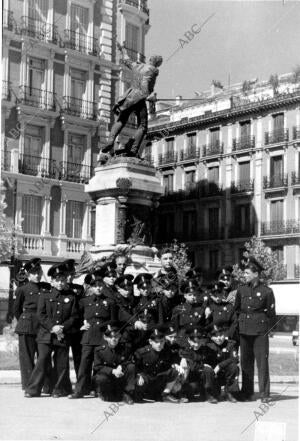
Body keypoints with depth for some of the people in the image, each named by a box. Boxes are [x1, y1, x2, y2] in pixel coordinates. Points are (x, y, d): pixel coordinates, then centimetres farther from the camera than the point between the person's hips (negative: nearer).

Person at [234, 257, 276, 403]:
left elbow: (271, 313, 2)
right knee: (245, 362, 7)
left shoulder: (266, 291, -3)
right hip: (244, 330, 4)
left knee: (262, 362, -3)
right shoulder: (241, 290, 9)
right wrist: (237, 324, 10)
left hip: (260, 331, -4)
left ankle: (264, 394, 4)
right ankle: (247, 393, 16)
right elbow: (236, 309, 17)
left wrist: (269, 329, 0)